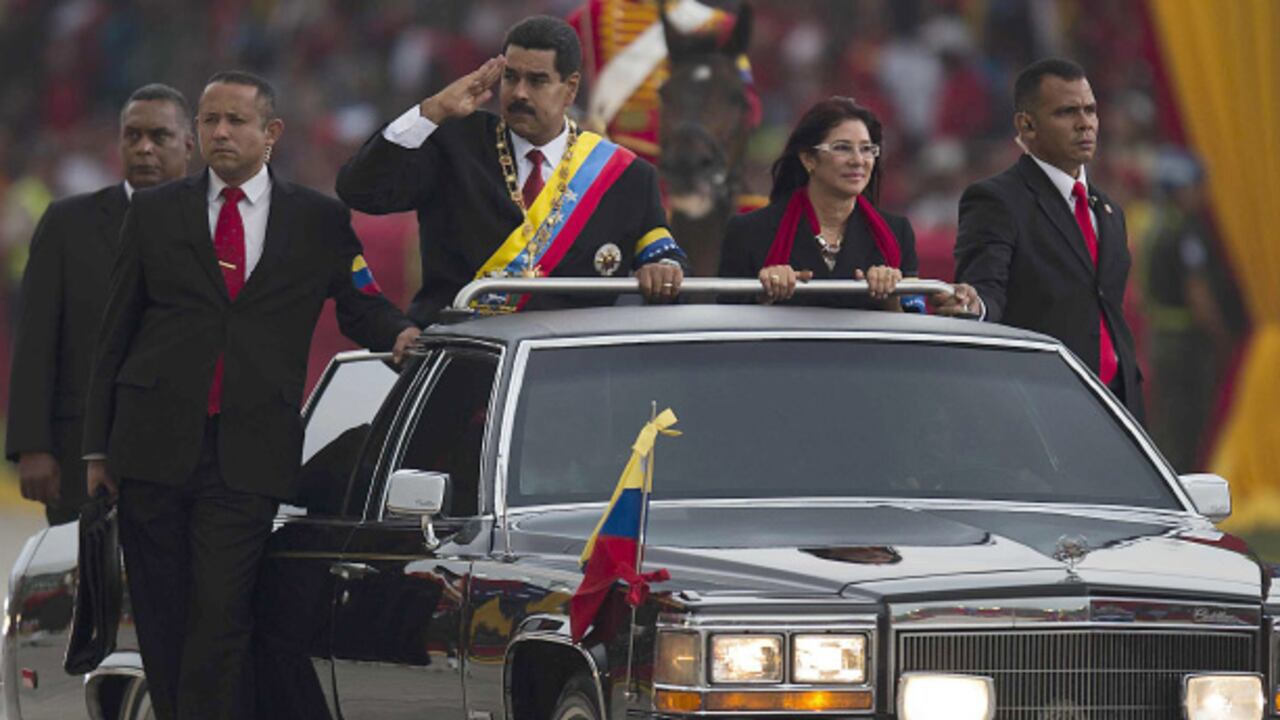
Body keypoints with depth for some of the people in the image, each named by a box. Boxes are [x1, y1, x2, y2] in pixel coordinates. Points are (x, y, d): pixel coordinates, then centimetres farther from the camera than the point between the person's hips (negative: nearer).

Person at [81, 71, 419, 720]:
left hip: (247, 455, -2)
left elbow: (361, 305, 16)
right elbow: (114, 336, 11)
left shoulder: (319, 221, 9)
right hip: (155, 444, 2)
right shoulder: (154, 212, 11)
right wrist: (97, 447, 6)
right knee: (161, 619, 4)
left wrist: (398, 332, -9)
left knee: (221, 616, -12)